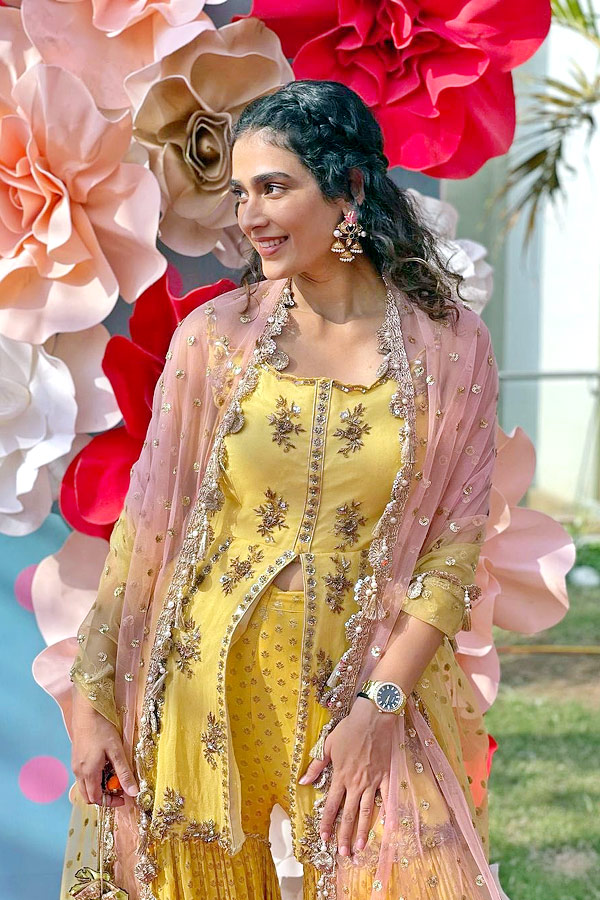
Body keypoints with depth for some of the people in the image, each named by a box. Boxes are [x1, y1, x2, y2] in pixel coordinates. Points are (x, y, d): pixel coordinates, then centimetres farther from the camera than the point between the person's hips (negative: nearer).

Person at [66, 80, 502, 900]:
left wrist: (381, 706, -13)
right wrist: (93, 695, -2)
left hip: (373, 684, -1)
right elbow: (147, 524, 1)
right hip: (207, 684, 1)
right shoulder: (215, 335, -1)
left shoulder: (449, 347, -3)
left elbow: (455, 546, -4)